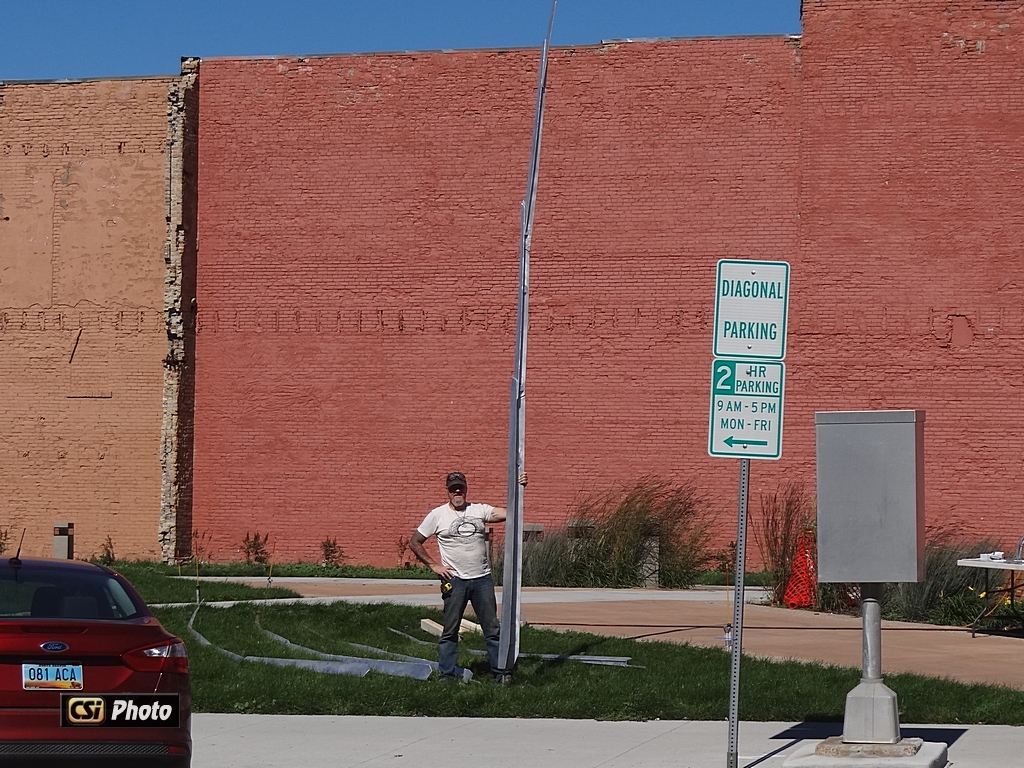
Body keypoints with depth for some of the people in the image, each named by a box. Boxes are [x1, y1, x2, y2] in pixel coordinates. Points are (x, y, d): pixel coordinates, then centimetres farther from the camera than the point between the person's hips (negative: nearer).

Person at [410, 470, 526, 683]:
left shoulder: (479, 510, 7)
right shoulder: (437, 515, 2)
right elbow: (415, 542, 7)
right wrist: (433, 565, 0)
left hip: (482, 579, 2)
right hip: (455, 581, -2)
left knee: (492, 629, 4)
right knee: (450, 631, 3)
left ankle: (501, 672, 8)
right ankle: (446, 674, 9)